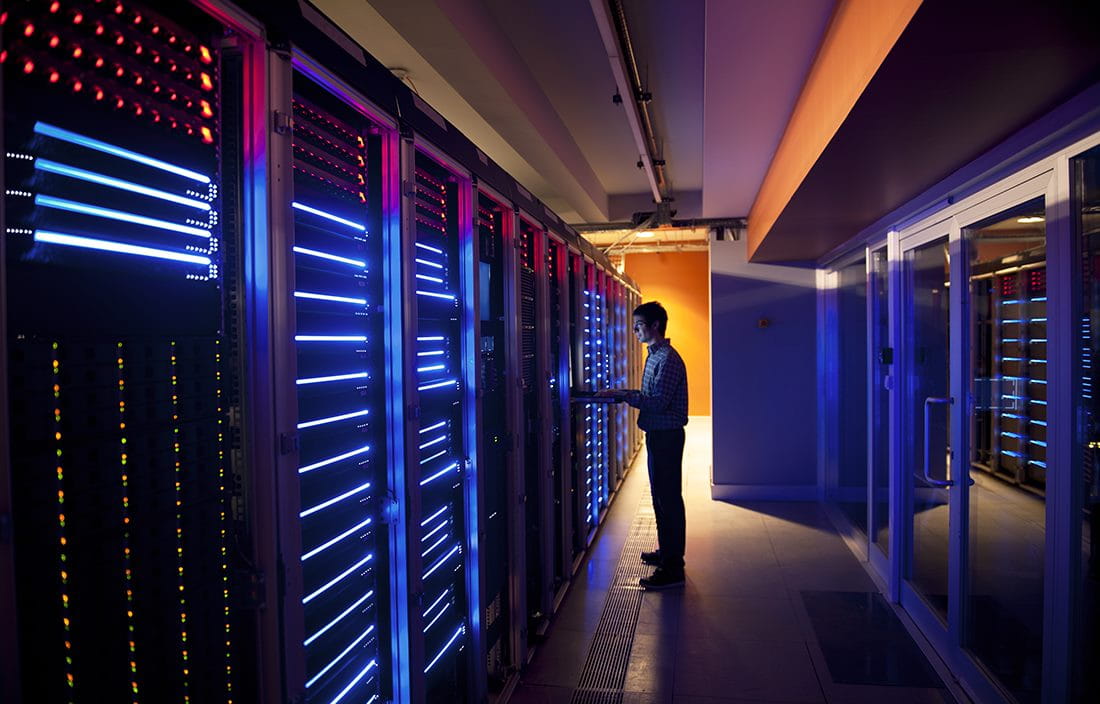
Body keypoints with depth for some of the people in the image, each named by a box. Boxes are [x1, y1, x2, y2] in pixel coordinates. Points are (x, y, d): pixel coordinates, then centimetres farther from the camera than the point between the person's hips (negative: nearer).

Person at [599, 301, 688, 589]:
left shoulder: (668, 359, -18)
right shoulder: (655, 355, 14)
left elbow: (658, 402, -25)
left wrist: (625, 395, -19)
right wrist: (626, 394, 7)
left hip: (666, 436, -10)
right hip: (657, 435, 10)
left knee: (668, 498, -6)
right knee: (660, 496, 19)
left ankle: (673, 569, -1)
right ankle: (667, 551, 33)